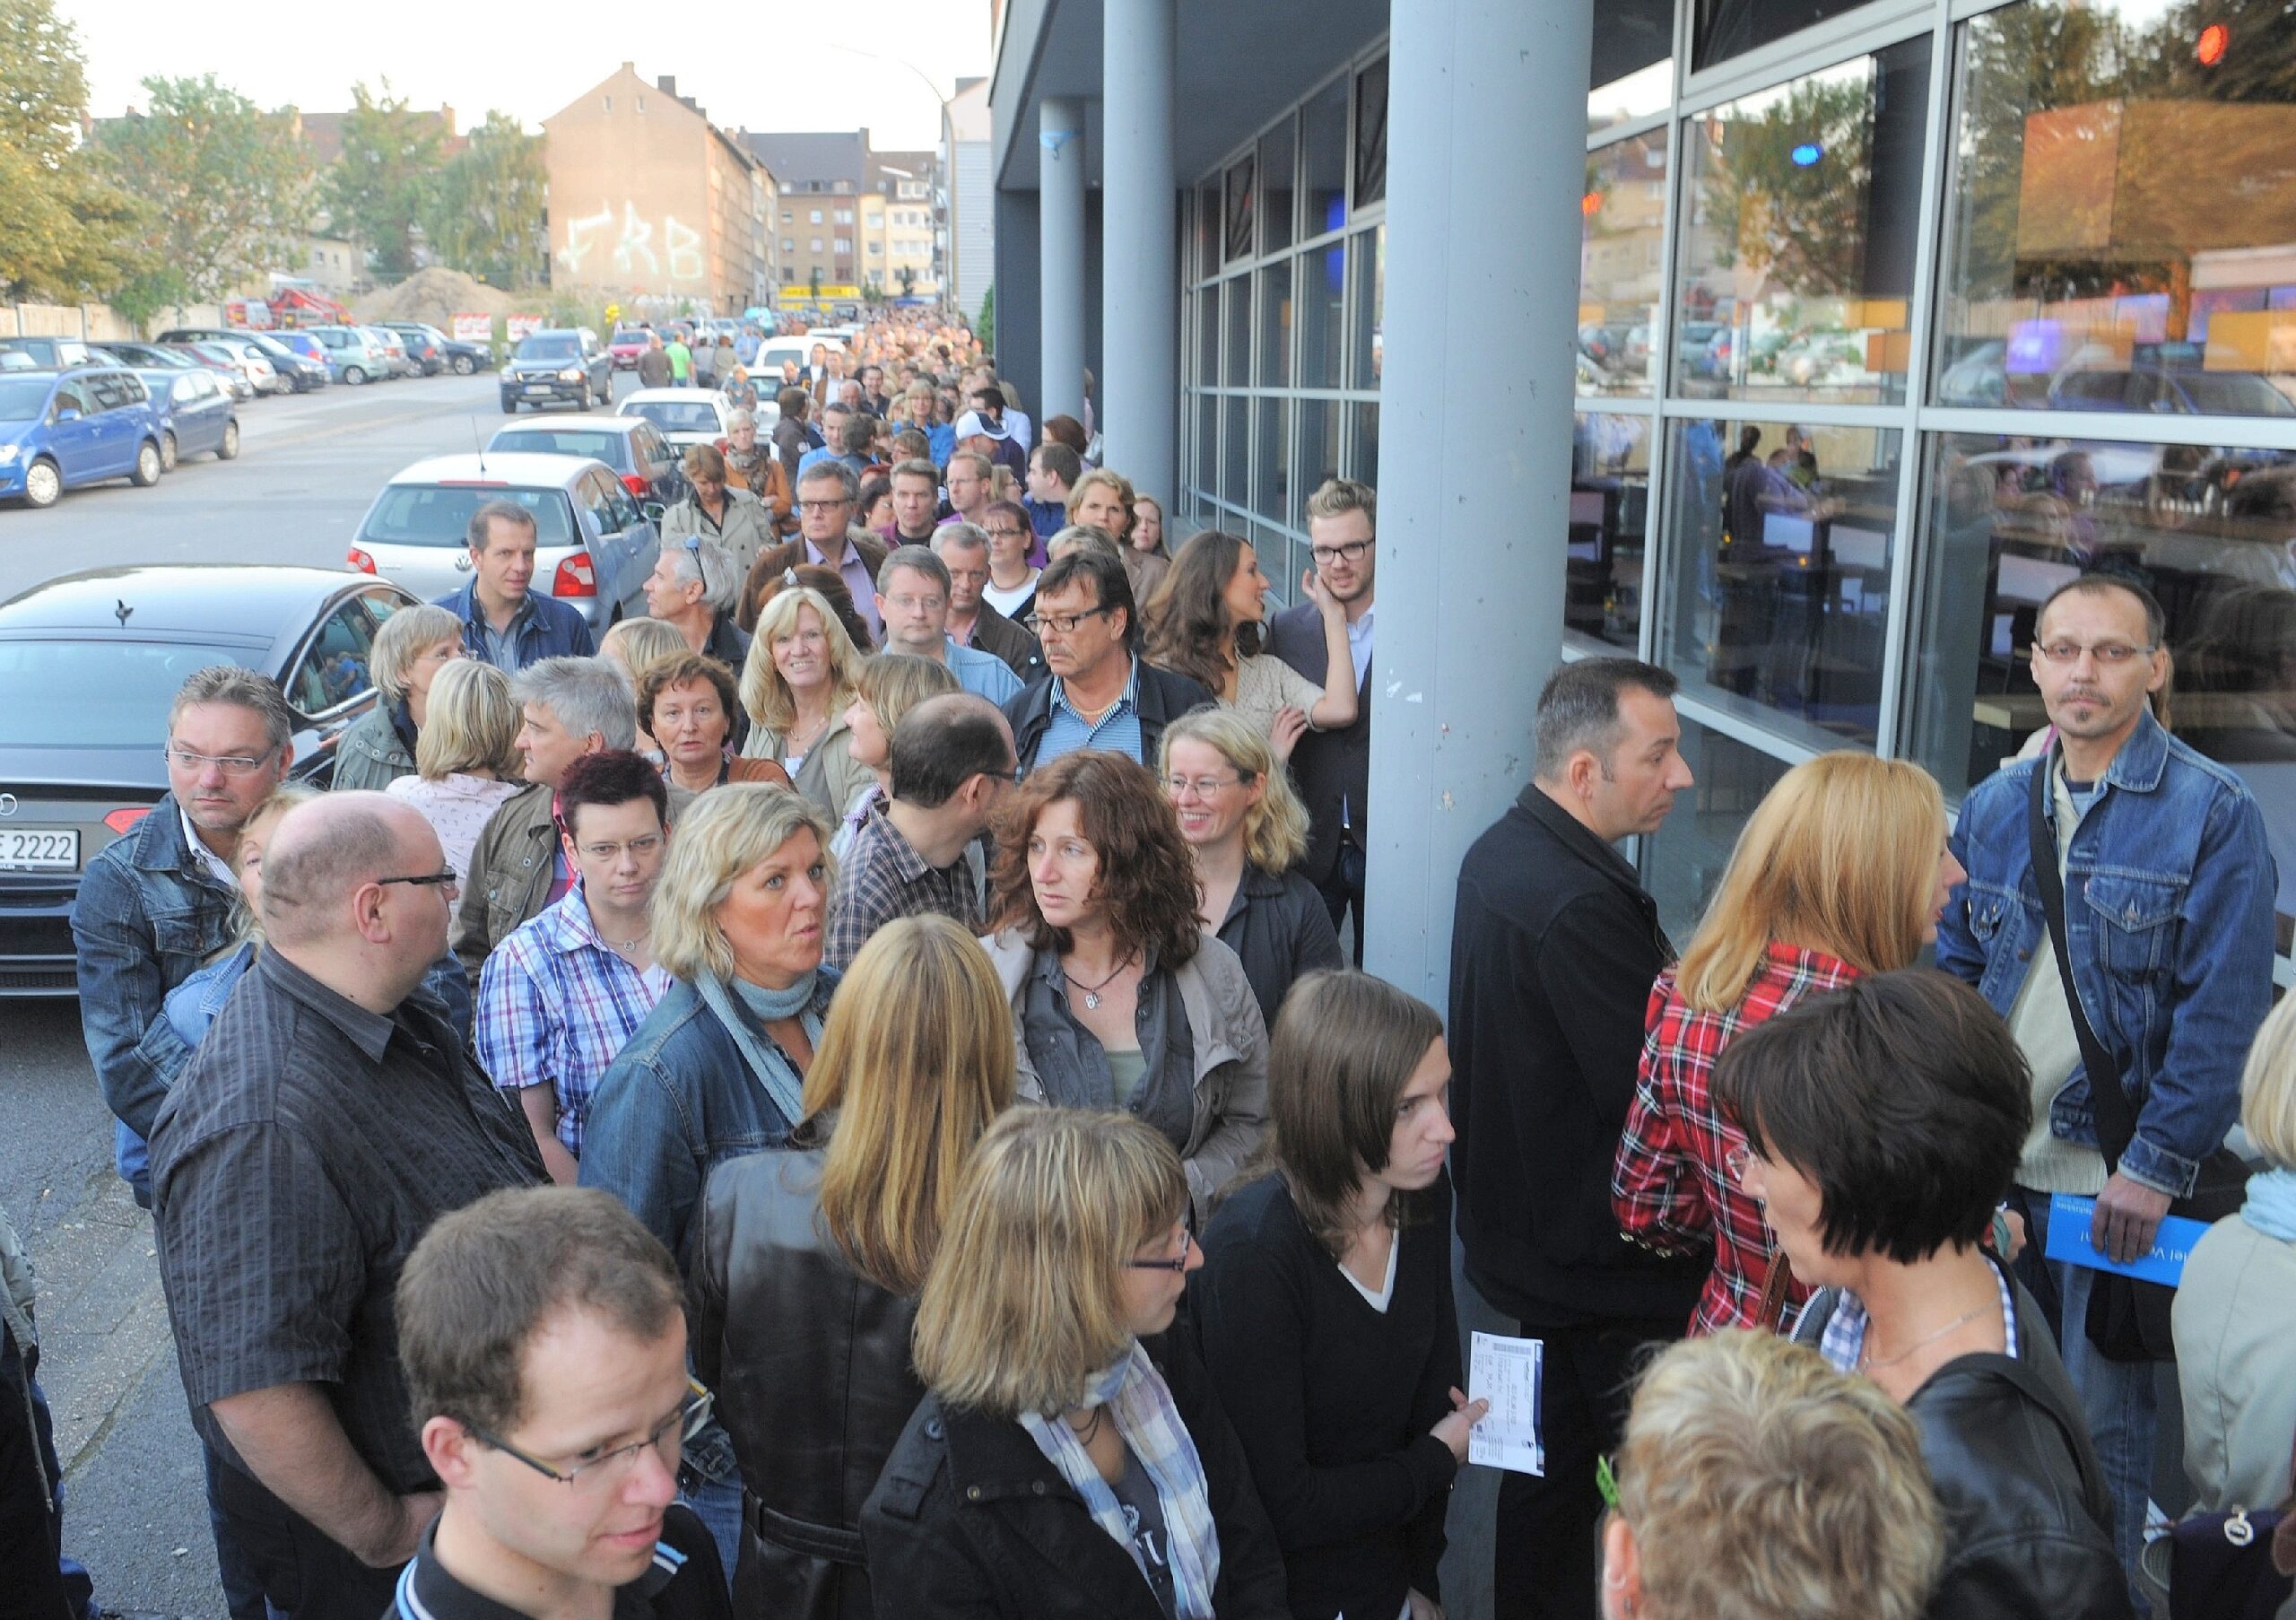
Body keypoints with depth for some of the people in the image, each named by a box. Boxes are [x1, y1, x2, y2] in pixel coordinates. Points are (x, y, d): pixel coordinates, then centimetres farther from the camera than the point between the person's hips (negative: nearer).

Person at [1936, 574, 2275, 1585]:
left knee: (2101, 1421, 8)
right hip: (1990, 1167, 5)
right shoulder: (1993, 808, 6)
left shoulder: (2213, 813, -9)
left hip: (2117, 1178, -5)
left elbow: (2223, 1010, -13)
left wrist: (2157, 1165, -16)